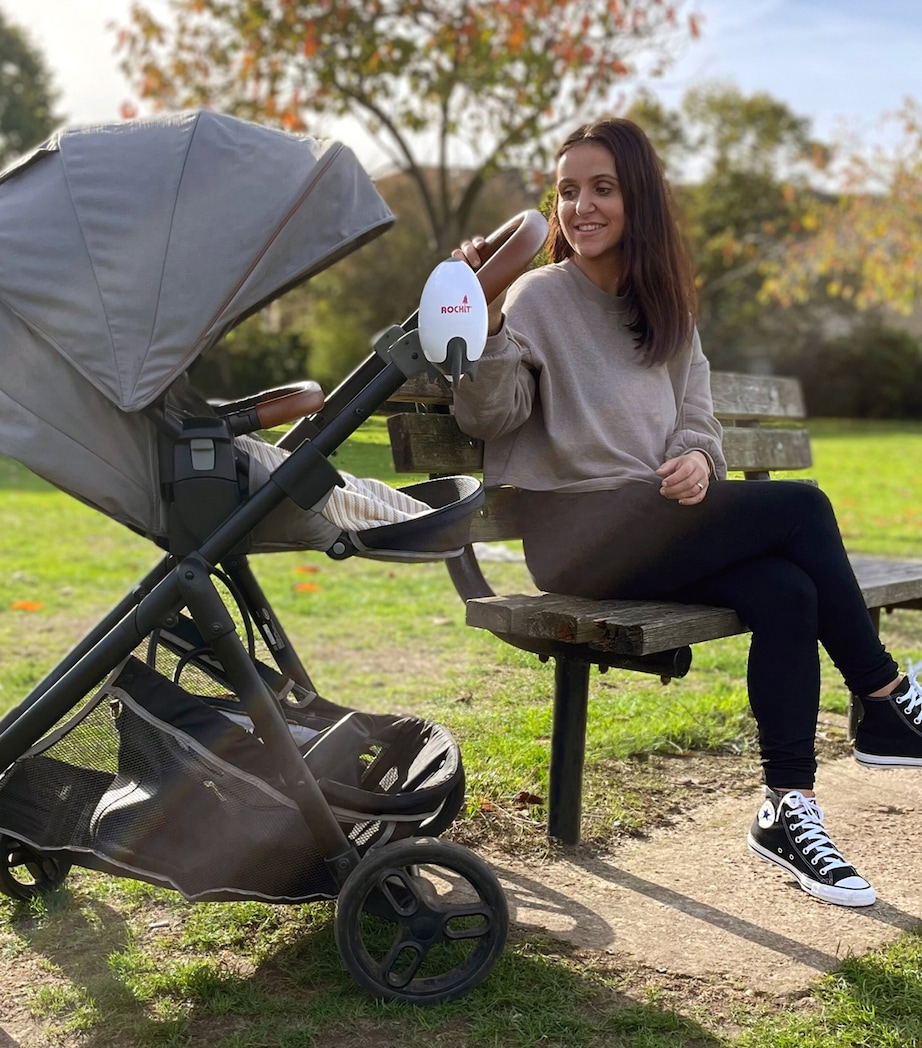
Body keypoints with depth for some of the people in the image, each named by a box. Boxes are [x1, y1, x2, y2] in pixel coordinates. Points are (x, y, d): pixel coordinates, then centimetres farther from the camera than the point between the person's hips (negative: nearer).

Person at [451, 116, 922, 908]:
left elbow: (696, 418, 14)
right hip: (579, 539, -6)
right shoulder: (540, 296, -1)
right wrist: (486, 323, -28)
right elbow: (487, 417, -12)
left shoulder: (666, 306, 17)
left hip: (660, 530, 6)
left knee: (788, 592, -22)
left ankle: (788, 812, -14)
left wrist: (698, 458, -9)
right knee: (800, 508, -18)